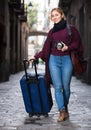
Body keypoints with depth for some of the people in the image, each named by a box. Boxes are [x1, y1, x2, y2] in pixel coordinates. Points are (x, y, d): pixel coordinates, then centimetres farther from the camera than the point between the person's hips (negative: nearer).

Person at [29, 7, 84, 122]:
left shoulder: (71, 28, 3)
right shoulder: (52, 31, 12)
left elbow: (77, 42, 3)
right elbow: (46, 48, 15)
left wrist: (68, 47, -13)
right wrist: (36, 57, 11)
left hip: (66, 60, -2)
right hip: (54, 60, 2)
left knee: (66, 86, 0)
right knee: (57, 87, -6)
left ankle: (65, 107, 20)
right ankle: (62, 112, -6)